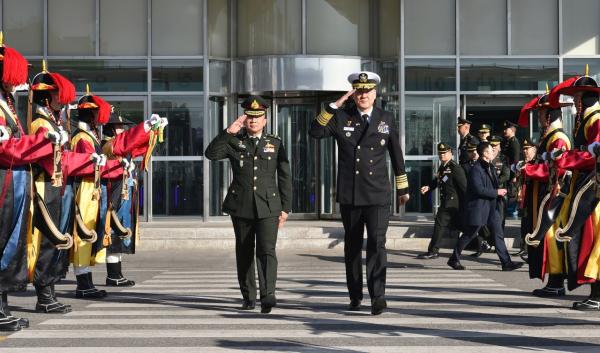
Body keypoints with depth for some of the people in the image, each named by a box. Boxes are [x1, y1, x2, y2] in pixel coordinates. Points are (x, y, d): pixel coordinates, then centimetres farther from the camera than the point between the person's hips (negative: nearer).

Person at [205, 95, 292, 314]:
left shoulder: (275, 144, 9)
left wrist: (285, 208, 5)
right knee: (244, 253, 8)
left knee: (267, 251, -15)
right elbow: (211, 154, -8)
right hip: (241, 206, 2)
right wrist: (229, 132, -15)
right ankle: (248, 297, 18)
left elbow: (285, 178, 9)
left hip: (268, 207, -1)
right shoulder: (234, 142, 9)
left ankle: (268, 296, -23)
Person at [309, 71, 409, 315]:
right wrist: (333, 106, -15)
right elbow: (315, 132, -10)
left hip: (378, 195, -1)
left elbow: (396, 155, 13)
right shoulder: (341, 117, 4)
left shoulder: (386, 119, 7)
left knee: (377, 243, -14)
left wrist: (403, 188, 16)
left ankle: (378, 296, -15)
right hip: (349, 195, 1)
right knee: (352, 245, 10)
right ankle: (355, 296, 21)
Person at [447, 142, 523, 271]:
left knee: (499, 234, 2)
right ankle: (454, 259, 16)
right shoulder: (476, 169, -16)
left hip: (491, 206, 8)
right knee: (469, 235, 2)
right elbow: (479, 189, -23)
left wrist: (500, 191, 3)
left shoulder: (490, 167, 12)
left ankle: (506, 262, 1)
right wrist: (497, 192, -17)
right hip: (478, 206, -8)